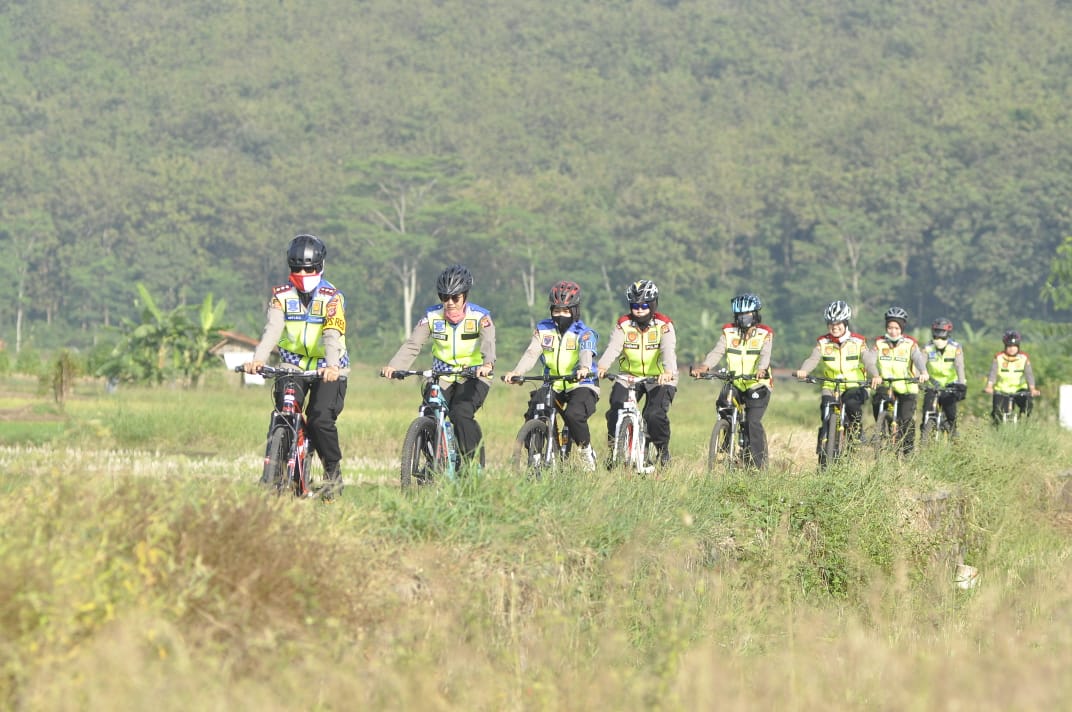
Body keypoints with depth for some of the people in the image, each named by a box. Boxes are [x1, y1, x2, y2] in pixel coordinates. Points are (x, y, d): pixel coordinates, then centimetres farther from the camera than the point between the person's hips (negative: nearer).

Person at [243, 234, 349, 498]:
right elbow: (272, 329, -18)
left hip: (327, 370, -3)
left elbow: (332, 335, -26)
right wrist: (258, 359, -37)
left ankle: (333, 471, 2)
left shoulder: (332, 297, -11)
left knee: (321, 419, -20)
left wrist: (331, 366, -44)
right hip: (293, 365, 3)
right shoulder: (281, 296, -3)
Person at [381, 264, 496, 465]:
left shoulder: (480, 317, -11)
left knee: (461, 413, -28)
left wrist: (487, 364, -51)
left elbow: (488, 343, -28)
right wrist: (393, 366, -30)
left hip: (474, 377, -3)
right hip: (443, 378, 3)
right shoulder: (432, 316, -4)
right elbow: (412, 344, -12)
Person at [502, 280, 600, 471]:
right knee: (533, 416, -20)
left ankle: (585, 449, -5)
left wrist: (584, 368, -51)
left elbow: (587, 352, -26)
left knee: (573, 415, -32)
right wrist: (517, 371, -28)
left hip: (581, 385, -4)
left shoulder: (584, 333, -5)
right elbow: (532, 352, -8)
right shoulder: (543, 330, 6)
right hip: (553, 386, 4)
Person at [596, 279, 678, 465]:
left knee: (655, 415, -22)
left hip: (659, 380, -2)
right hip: (629, 377, 2)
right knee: (615, 412, -16)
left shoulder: (663, 325, -7)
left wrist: (668, 371, -44)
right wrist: (602, 366, -38)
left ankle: (662, 448, 4)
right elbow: (613, 348, -17)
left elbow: (668, 350, -23)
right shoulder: (623, 325, -1)